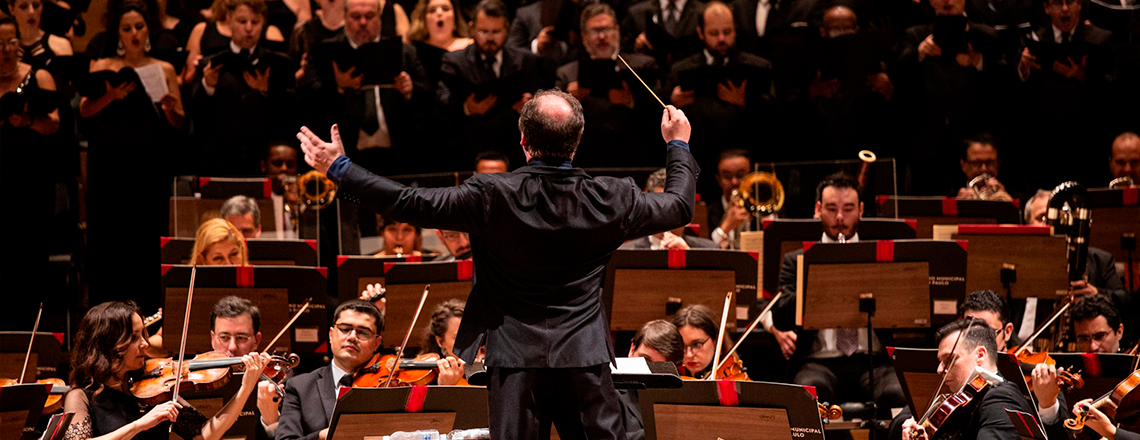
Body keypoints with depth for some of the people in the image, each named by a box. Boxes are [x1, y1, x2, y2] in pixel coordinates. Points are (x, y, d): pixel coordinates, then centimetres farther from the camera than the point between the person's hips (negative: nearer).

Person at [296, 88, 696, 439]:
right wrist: (678, 146, 30)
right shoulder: (609, 199, -5)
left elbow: (412, 204, -10)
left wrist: (340, 169, -2)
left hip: (517, 361, -1)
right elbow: (679, 207, 12)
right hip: (585, 358, 1)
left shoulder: (492, 196, -13)